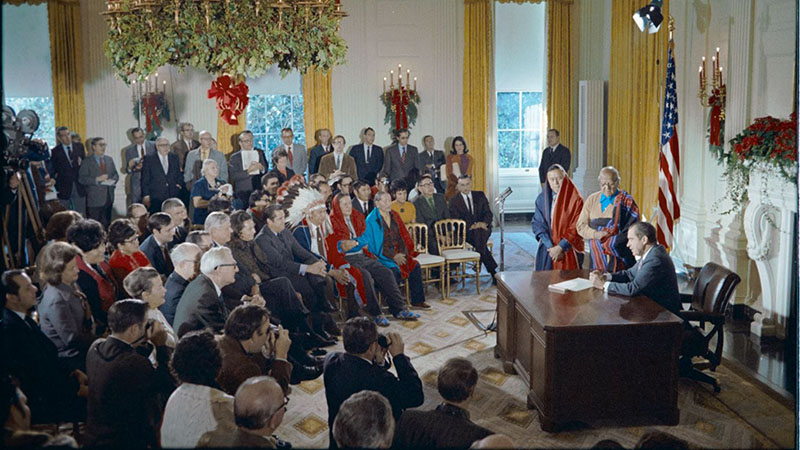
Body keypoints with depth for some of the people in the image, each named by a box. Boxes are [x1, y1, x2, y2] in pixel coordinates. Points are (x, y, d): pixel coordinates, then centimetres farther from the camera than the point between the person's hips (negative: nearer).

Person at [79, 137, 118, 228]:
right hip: (94, 199, -5)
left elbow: (115, 174, 19)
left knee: (106, 223, 10)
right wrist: (97, 179, -19)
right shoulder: (87, 162, -1)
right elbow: (81, 179, -9)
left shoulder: (109, 159, 15)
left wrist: (113, 180, -3)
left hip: (108, 198, 5)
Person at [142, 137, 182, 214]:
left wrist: (179, 183, 4)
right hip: (155, 197, -3)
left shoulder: (175, 158, 15)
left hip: (173, 196, 3)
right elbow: (145, 179, 2)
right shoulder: (149, 159, 5)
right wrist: (146, 195, -5)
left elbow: (179, 175, 24)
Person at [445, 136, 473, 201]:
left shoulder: (469, 158, 8)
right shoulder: (450, 157, 7)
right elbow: (449, 174, -1)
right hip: (453, 187, -1)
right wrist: (458, 183, -14)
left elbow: (469, 174, 3)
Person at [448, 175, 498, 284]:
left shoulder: (480, 195, 12)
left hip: (483, 228, 2)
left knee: (479, 233, -35)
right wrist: (471, 226, -18)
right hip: (466, 232, -1)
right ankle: (493, 272, -29)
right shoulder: (454, 201, 5)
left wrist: (484, 223, -14)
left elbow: (488, 213, 8)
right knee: (477, 236, -33)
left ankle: (479, 263, -29)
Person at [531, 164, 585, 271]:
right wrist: (550, 246, -11)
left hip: (569, 250, -3)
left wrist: (561, 247, -14)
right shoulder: (542, 199, 4)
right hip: (547, 250, 3)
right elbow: (537, 223, -1)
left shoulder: (576, 199, -7)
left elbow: (576, 228, -10)